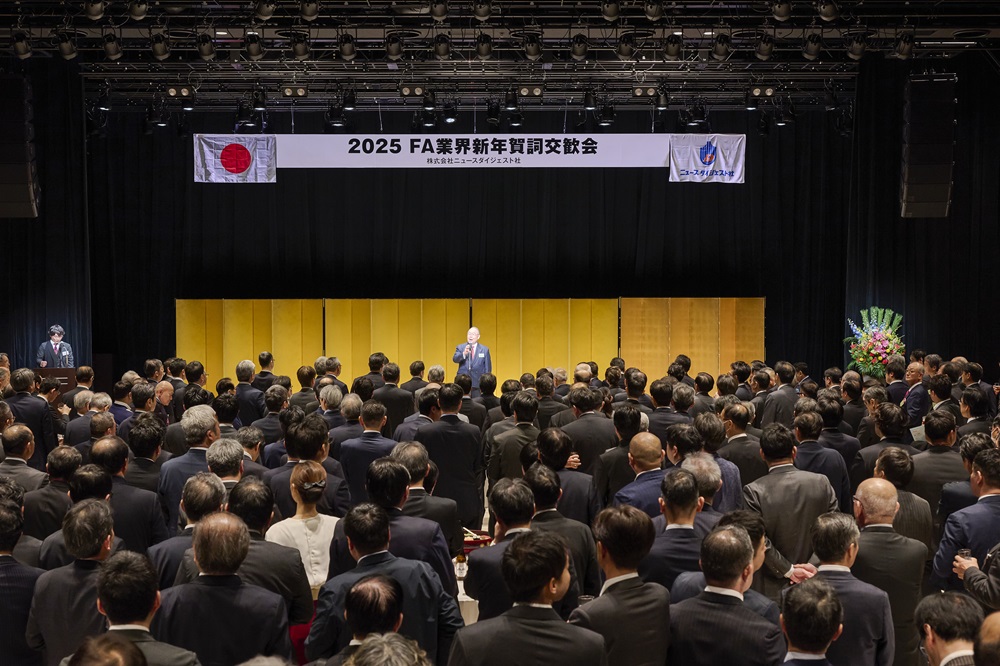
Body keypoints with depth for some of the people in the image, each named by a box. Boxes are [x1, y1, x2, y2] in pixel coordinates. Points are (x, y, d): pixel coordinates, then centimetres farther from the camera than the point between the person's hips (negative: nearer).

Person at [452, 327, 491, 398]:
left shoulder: (485, 350, 7)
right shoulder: (460, 347, 8)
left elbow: (488, 368, 8)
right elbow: (455, 359, -10)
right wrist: (464, 353, -29)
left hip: (477, 384, 0)